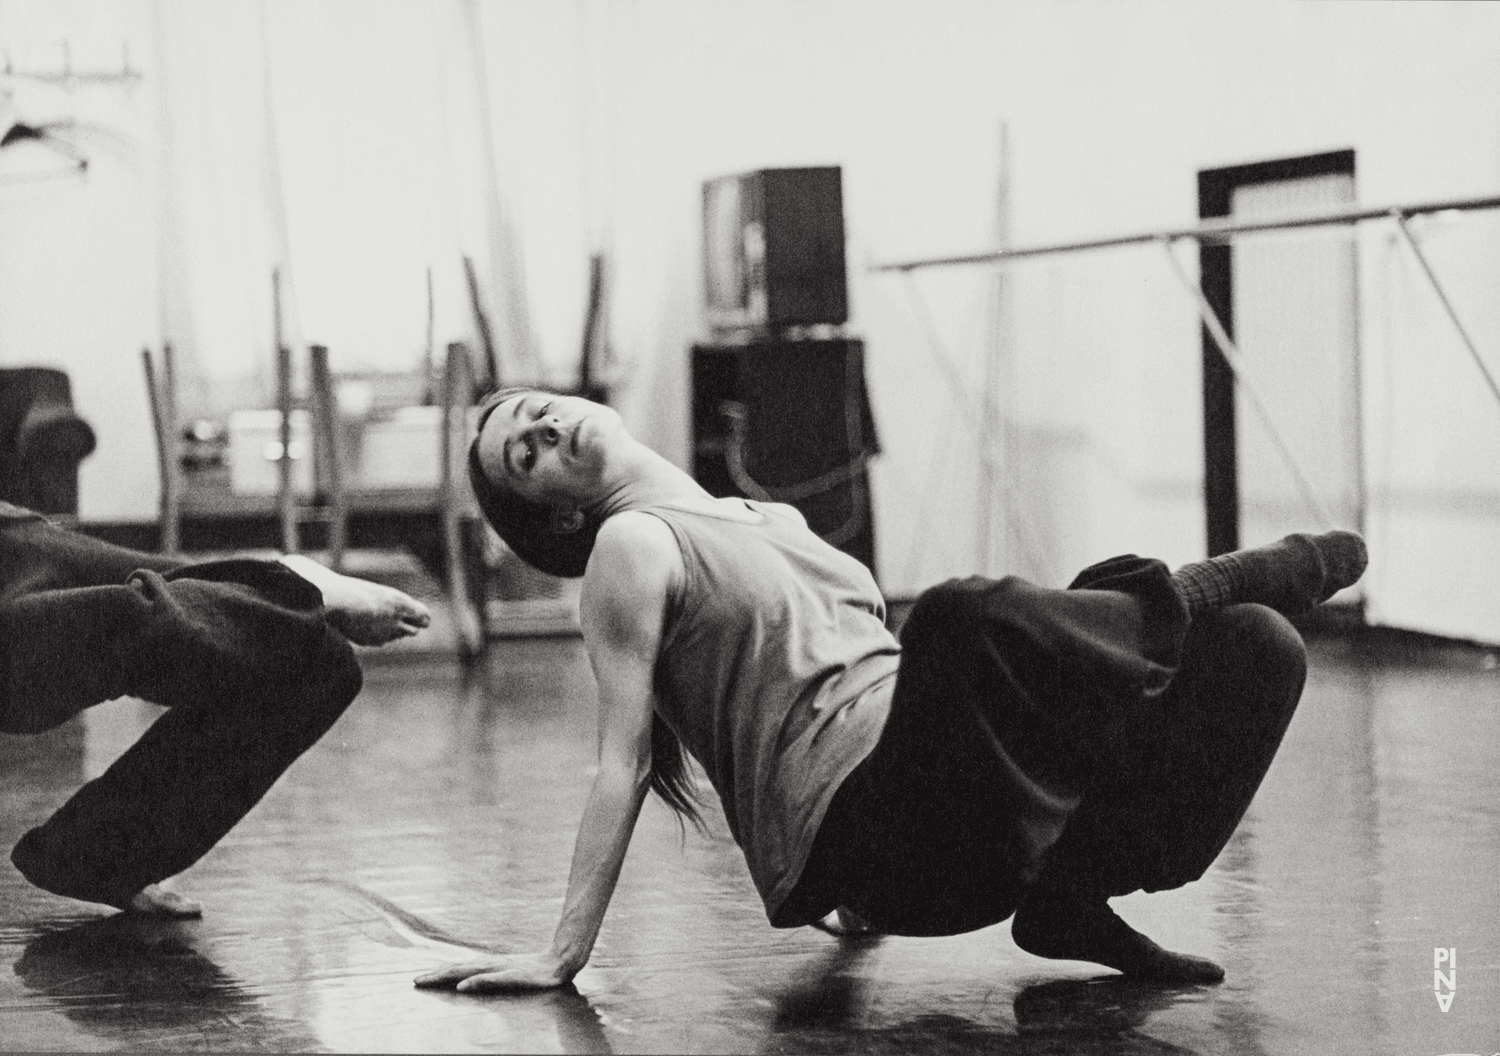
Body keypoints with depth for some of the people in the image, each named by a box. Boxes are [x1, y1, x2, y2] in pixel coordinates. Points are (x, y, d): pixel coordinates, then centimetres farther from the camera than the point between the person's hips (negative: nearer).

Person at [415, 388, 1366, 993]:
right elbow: (622, 760, -1)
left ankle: (1070, 894, -9)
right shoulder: (632, 544, 5)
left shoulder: (768, 519, 28)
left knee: (1255, 645, -4)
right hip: (859, 826, -8)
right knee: (967, 621, -37)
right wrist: (565, 953, -10)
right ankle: (1219, 582, -10)